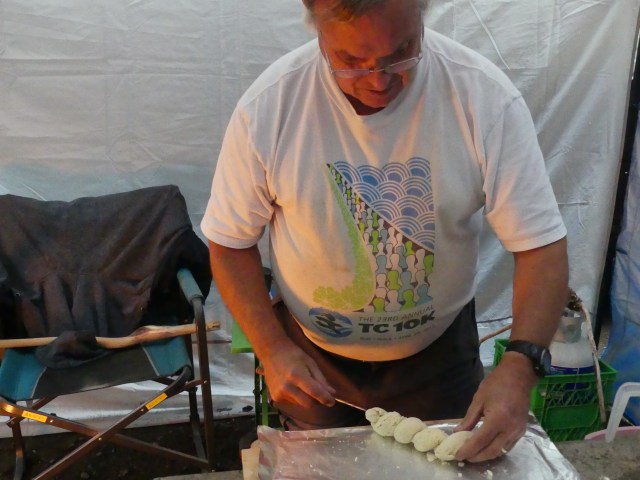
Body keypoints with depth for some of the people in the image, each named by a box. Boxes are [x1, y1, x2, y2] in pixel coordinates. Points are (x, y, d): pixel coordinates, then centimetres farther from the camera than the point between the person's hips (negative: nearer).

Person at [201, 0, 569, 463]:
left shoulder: (487, 96, -22)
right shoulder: (267, 106, -20)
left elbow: (542, 244, -19)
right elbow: (231, 242, -9)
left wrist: (519, 367, -32)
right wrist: (272, 349, -16)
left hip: (439, 354, 0)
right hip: (311, 359, 1)